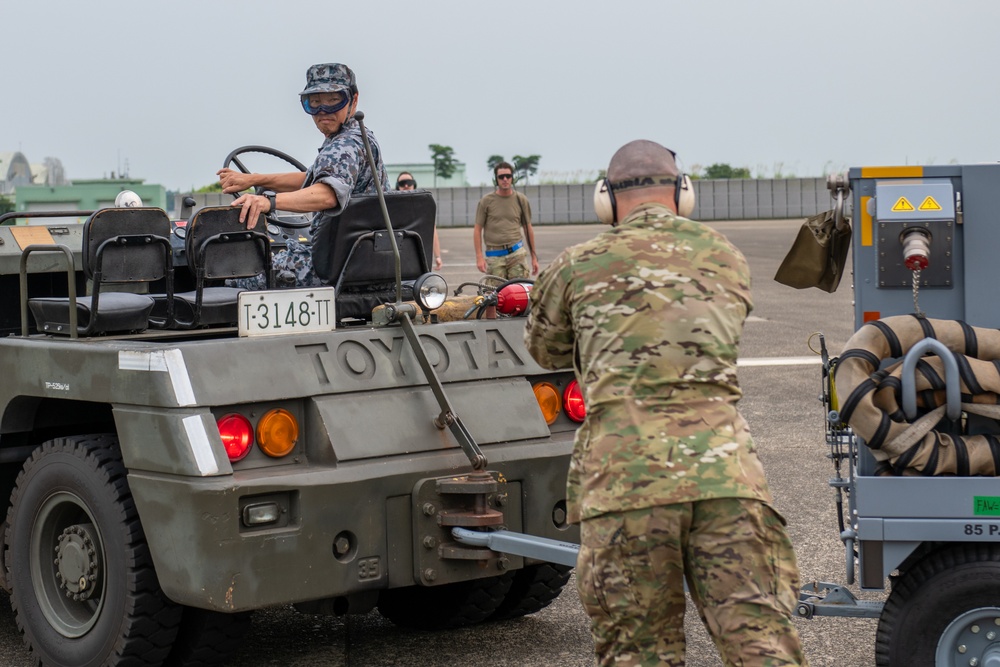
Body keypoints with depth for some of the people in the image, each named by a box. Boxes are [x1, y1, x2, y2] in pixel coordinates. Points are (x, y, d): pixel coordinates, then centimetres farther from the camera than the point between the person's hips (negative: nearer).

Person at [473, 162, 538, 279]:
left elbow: (528, 228, 15)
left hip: (517, 253, 1)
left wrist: (534, 257, 14)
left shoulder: (521, 200, 9)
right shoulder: (486, 201, 4)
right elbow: (477, 230, 5)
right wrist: (479, 257, -4)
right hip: (494, 257, -1)